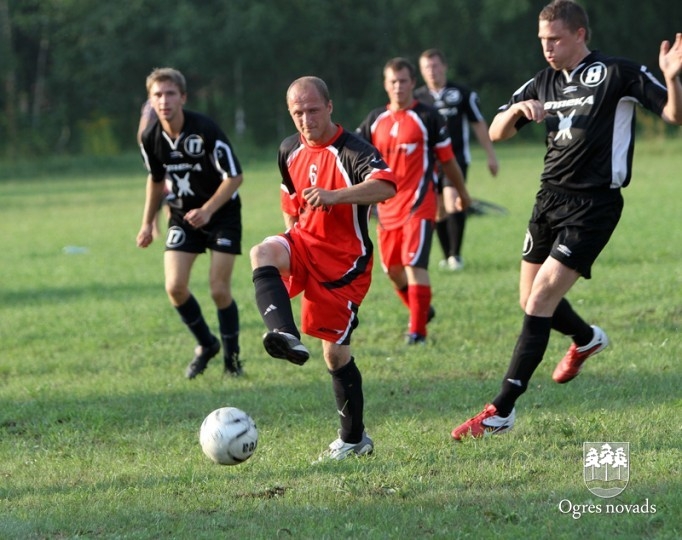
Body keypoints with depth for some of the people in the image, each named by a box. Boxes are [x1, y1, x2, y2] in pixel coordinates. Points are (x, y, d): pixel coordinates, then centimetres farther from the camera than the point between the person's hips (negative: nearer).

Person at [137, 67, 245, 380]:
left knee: (219, 290, -9)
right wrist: (148, 223, 12)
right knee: (175, 287, -8)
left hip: (222, 213, -4)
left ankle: (231, 356, 13)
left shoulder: (206, 131, -24)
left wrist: (207, 210, -30)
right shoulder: (151, 138, -8)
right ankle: (206, 345, 17)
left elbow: (235, 177, -19)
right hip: (183, 215, 4)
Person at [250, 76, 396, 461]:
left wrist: (333, 195, -49)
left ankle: (354, 439, 11)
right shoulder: (291, 151, 8)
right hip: (304, 242, 6)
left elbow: (386, 186, -36)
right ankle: (286, 336, -46)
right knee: (263, 253, -28)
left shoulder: (352, 150, -16)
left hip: (344, 260, -6)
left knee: (336, 351, -3)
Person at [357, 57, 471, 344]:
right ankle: (422, 311, 36)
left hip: (418, 204, -6)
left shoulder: (428, 117, -3)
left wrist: (462, 193, 12)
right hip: (387, 206, 6)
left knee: (414, 264, -16)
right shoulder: (375, 120, 10)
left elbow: (447, 159, 4)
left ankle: (417, 331, -14)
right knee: (392, 268, 12)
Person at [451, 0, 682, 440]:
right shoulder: (544, 83, 9)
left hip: (593, 204, -7)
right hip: (551, 197, 7)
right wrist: (518, 110, -11)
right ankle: (587, 339, 49)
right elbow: (497, 133, 11)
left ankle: (502, 411, -12)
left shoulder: (617, 74, -9)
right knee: (532, 301, 15)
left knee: (540, 301, -14)